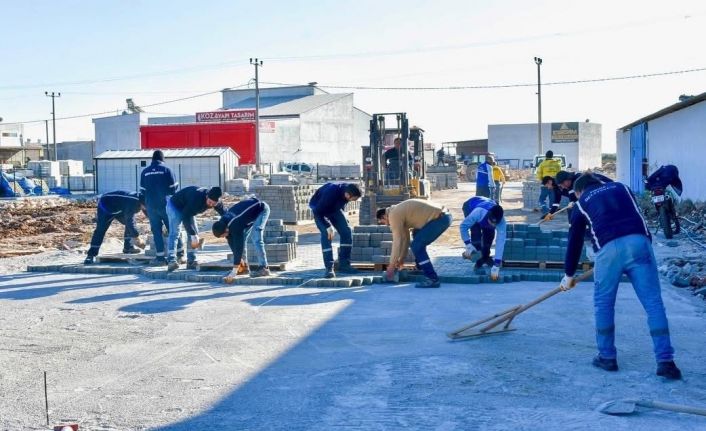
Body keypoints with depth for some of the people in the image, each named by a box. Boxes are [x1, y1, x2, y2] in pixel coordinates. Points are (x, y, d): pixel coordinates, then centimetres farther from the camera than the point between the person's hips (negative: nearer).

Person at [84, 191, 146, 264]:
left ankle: (128, 247, 6)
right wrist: (137, 238, -39)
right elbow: (129, 221, -41)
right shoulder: (132, 202, -39)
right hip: (105, 206, -9)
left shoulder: (141, 202, -12)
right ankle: (91, 255, -15)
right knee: (100, 230, -15)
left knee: (130, 225, -1)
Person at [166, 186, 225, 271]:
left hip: (186, 209, 8)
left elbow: (224, 214, -6)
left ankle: (191, 261, 6)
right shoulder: (197, 197, -39)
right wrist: (193, 235, -40)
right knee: (174, 233, -20)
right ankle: (171, 261, -28)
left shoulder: (217, 203, -18)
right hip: (174, 206, -8)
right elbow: (185, 217, -38)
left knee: (194, 233, 1)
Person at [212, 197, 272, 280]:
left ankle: (263, 268, -19)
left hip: (261, 209, -9)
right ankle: (244, 266, 9)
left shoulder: (235, 225, -37)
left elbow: (238, 245, -37)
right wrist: (239, 259, -4)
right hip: (251, 209, 9)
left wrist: (234, 272, -36)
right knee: (240, 238, 1)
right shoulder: (223, 222, -13)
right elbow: (231, 242, -3)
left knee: (256, 239, -21)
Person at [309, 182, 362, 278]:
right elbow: (318, 212, -32)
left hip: (335, 208, 6)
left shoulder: (347, 190, -21)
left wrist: (343, 221, 4)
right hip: (319, 209, -6)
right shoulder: (331, 193, -41)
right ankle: (329, 268, -20)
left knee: (346, 232, -5)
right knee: (326, 234, -22)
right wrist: (328, 227, -35)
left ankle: (344, 265, 2)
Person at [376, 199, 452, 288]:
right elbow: (404, 237, 27)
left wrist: (391, 266, -3)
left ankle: (432, 279, -13)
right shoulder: (399, 212, 20)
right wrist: (401, 259, 30)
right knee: (417, 235, 30)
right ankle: (421, 268, 34)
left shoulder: (394, 215, -9)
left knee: (417, 246, -12)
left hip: (440, 218, -11)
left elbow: (397, 241, -9)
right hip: (442, 216, 11)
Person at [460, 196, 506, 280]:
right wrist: (468, 245, -33)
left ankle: (485, 257, 13)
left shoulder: (501, 222, -38)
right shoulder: (478, 212, -45)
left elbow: (500, 243, -38)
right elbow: (463, 226, -30)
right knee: (476, 232, -26)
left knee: (489, 234, -12)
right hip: (470, 205, -3)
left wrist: (496, 266, -42)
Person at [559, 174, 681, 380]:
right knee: (653, 302, 2)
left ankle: (607, 357, 19)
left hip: (609, 248, -1)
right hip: (639, 242, 2)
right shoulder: (621, 188, 27)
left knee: (603, 303, 15)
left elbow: (574, 242, 26)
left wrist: (569, 275, 36)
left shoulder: (582, 204, 22)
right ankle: (665, 361, -2)